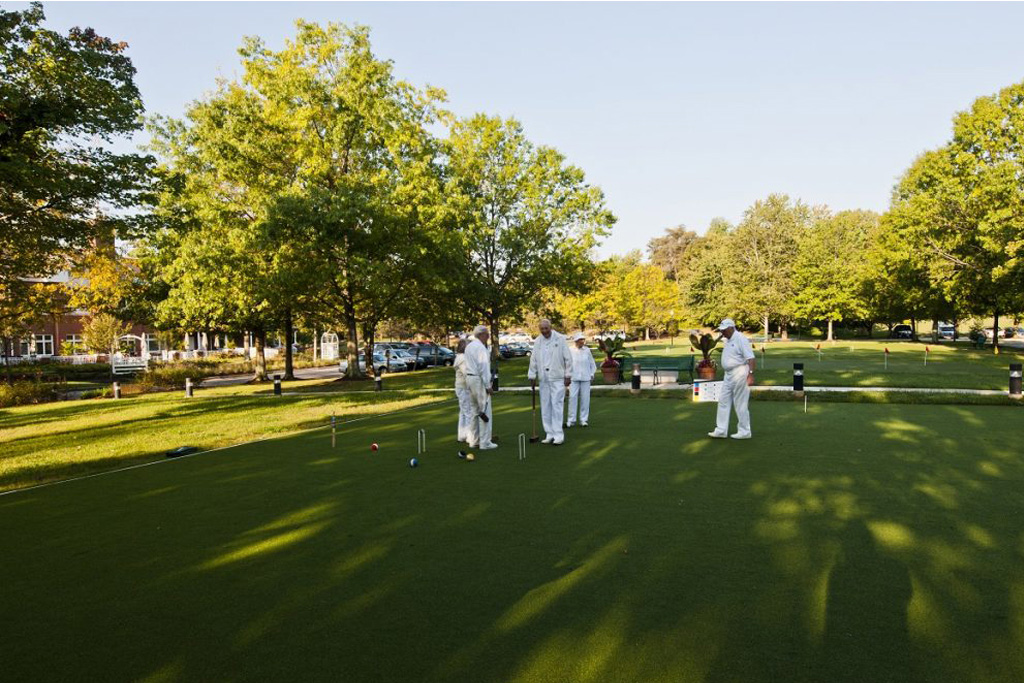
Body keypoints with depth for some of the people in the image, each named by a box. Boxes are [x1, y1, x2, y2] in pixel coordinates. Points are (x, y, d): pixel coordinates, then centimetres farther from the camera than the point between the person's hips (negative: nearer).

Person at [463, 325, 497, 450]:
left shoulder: (469, 346, 15)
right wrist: (488, 385, -16)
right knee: (485, 410, -6)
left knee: (474, 410, 13)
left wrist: (468, 383, 19)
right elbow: (483, 367, -18)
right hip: (479, 380, -10)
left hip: (469, 378, 10)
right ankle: (485, 442, -5)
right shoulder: (480, 347, -14)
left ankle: (473, 440, 17)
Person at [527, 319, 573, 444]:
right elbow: (533, 360, 13)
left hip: (558, 378, -4)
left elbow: (568, 358, -2)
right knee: (545, 407, 5)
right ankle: (549, 434, 12)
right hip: (543, 379, 4)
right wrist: (532, 376, 9)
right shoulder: (537, 341, 9)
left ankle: (558, 434, -5)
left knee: (557, 405, -8)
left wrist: (568, 375, -5)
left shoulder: (560, 339, -3)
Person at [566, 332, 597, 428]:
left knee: (585, 399, 3)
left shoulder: (587, 350, 6)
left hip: (585, 378, 2)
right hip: (574, 379, -2)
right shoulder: (570, 351, -1)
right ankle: (571, 420, 0)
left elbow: (592, 364, 14)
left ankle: (583, 420, 12)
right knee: (572, 398, -6)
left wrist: (592, 374, 7)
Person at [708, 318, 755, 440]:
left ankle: (744, 432, 9)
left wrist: (750, 374, -28)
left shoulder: (740, 339, -15)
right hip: (729, 374, 10)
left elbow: (750, 358, -21)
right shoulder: (728, 340, 13)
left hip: (739, 374, -10)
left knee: (740, 404, -2)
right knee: (723, 401, 8)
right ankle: (721, 431, 11)